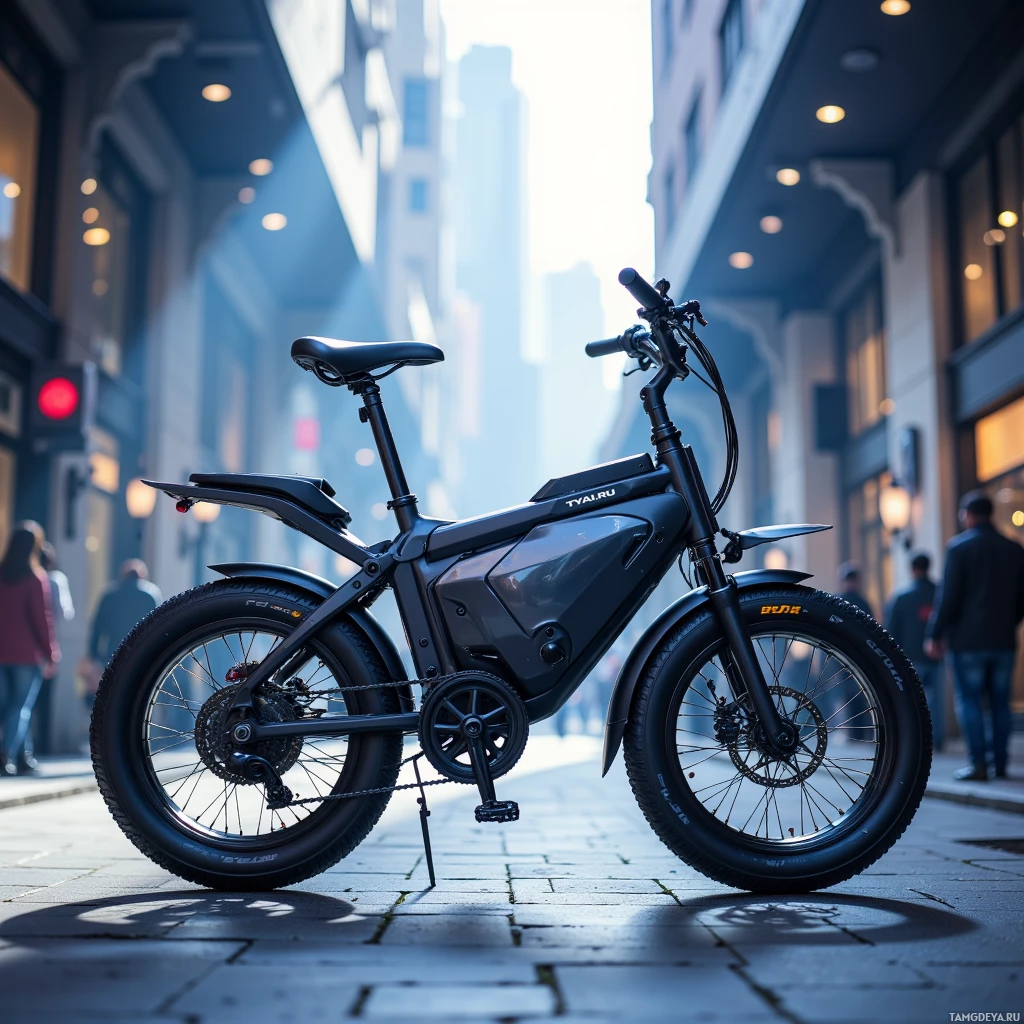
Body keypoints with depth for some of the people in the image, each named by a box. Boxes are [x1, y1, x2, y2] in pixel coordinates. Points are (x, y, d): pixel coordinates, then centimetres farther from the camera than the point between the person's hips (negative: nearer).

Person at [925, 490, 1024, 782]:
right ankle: (1000, 763, 11)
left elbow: (948, 596, -11)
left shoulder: (959, 547, -7)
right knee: (1000, 702, 10)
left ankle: (978, 765, -4)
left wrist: (935, 634, -5)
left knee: (969, 700, 0)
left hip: (968, 638, -5)